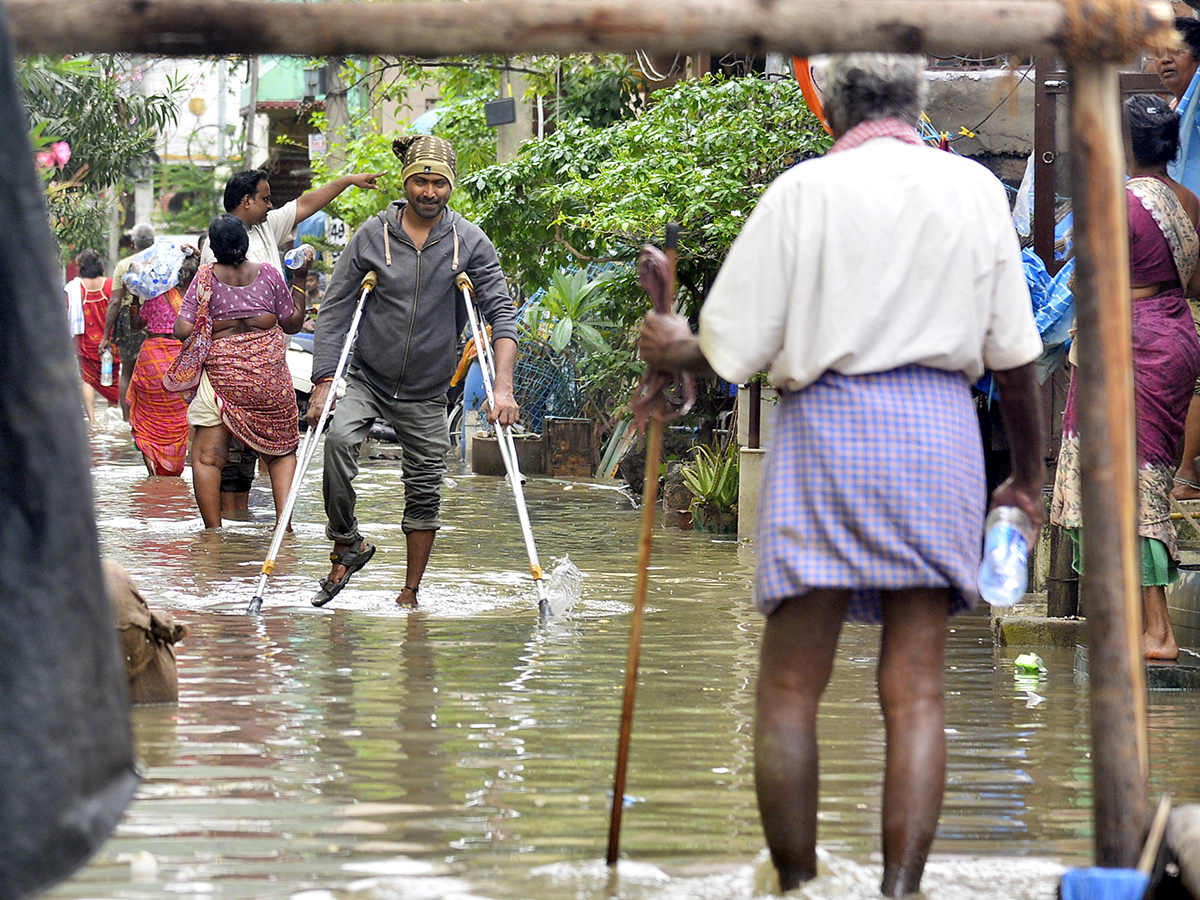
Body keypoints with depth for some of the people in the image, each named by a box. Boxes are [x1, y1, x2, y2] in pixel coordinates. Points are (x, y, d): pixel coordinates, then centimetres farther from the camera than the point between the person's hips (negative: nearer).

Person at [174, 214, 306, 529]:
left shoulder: (205, 277, -2)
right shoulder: (268, 274, 1)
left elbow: (183, 330, -7)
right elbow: (293, 323, 10)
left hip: (221, 373, -1)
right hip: (270, 376, 2)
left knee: (207, 457, 4)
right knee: (281, 452, 14)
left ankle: (214, 530, -2)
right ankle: (283, 519, -3)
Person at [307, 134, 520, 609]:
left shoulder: (469, 241, -5)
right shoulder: (372, 235, -6)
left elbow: (501, 311, -6)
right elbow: (335, 307, -3)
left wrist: (503, 387, -19)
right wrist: (324, 379, -12)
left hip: (426, 391, 1)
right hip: (366, 377, -1)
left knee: (425, 490, 5)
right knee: (339, 440, -28)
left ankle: (410, 593, 23)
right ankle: (347, 546, -9)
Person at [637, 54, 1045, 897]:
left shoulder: (804, 189, 0)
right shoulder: (976, 189, 7)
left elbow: (732, 346, -1)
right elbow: (1015, 357, 8)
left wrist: (674, 348, 20)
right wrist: (1028, 472, 20)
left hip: (826, 418, -2)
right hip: (939, 429, 2)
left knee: (790, 690, 4)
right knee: (916, 688, 1)